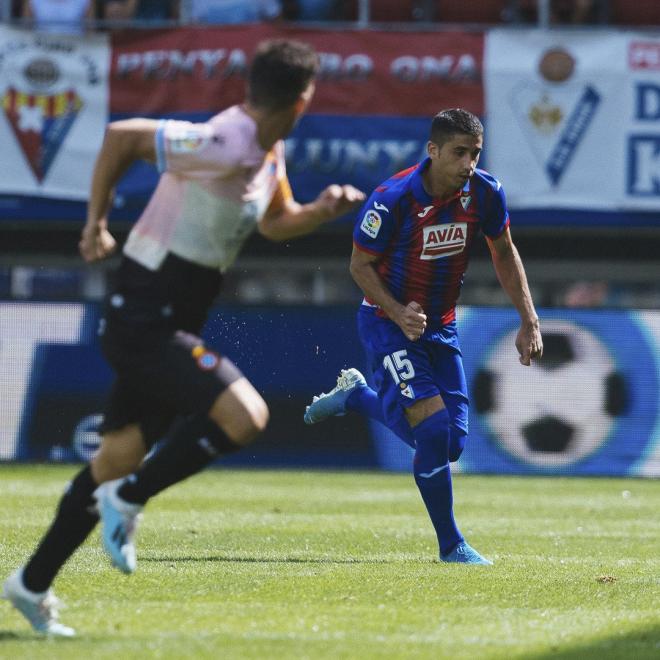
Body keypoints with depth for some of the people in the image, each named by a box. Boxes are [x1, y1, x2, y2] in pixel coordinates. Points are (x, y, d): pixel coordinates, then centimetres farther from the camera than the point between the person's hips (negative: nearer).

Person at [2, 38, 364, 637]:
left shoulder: (269, 152, 8)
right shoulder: (224, 147, -23)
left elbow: (274, 222, 25)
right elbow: (121, 136, -19)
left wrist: (322, 210, 5)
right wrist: (97, 222, -9)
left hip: (166, 326, 10)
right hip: (145, 321, -10)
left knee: (119, 457, 15)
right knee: (245, 415, -22)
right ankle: (129, 500, -6)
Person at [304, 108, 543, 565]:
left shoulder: (484, 193, -11)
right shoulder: (393, 199, -24)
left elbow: (504, 253, 6)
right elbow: (360, 264, -11)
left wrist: (529, 321, 1)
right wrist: (398, 312, -26)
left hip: (440, 326, 6)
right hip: (388, 323, -6)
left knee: (451, 442, 4)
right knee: (433, 428, -19)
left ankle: (355, 396, 28)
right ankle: (451, 545, -4)